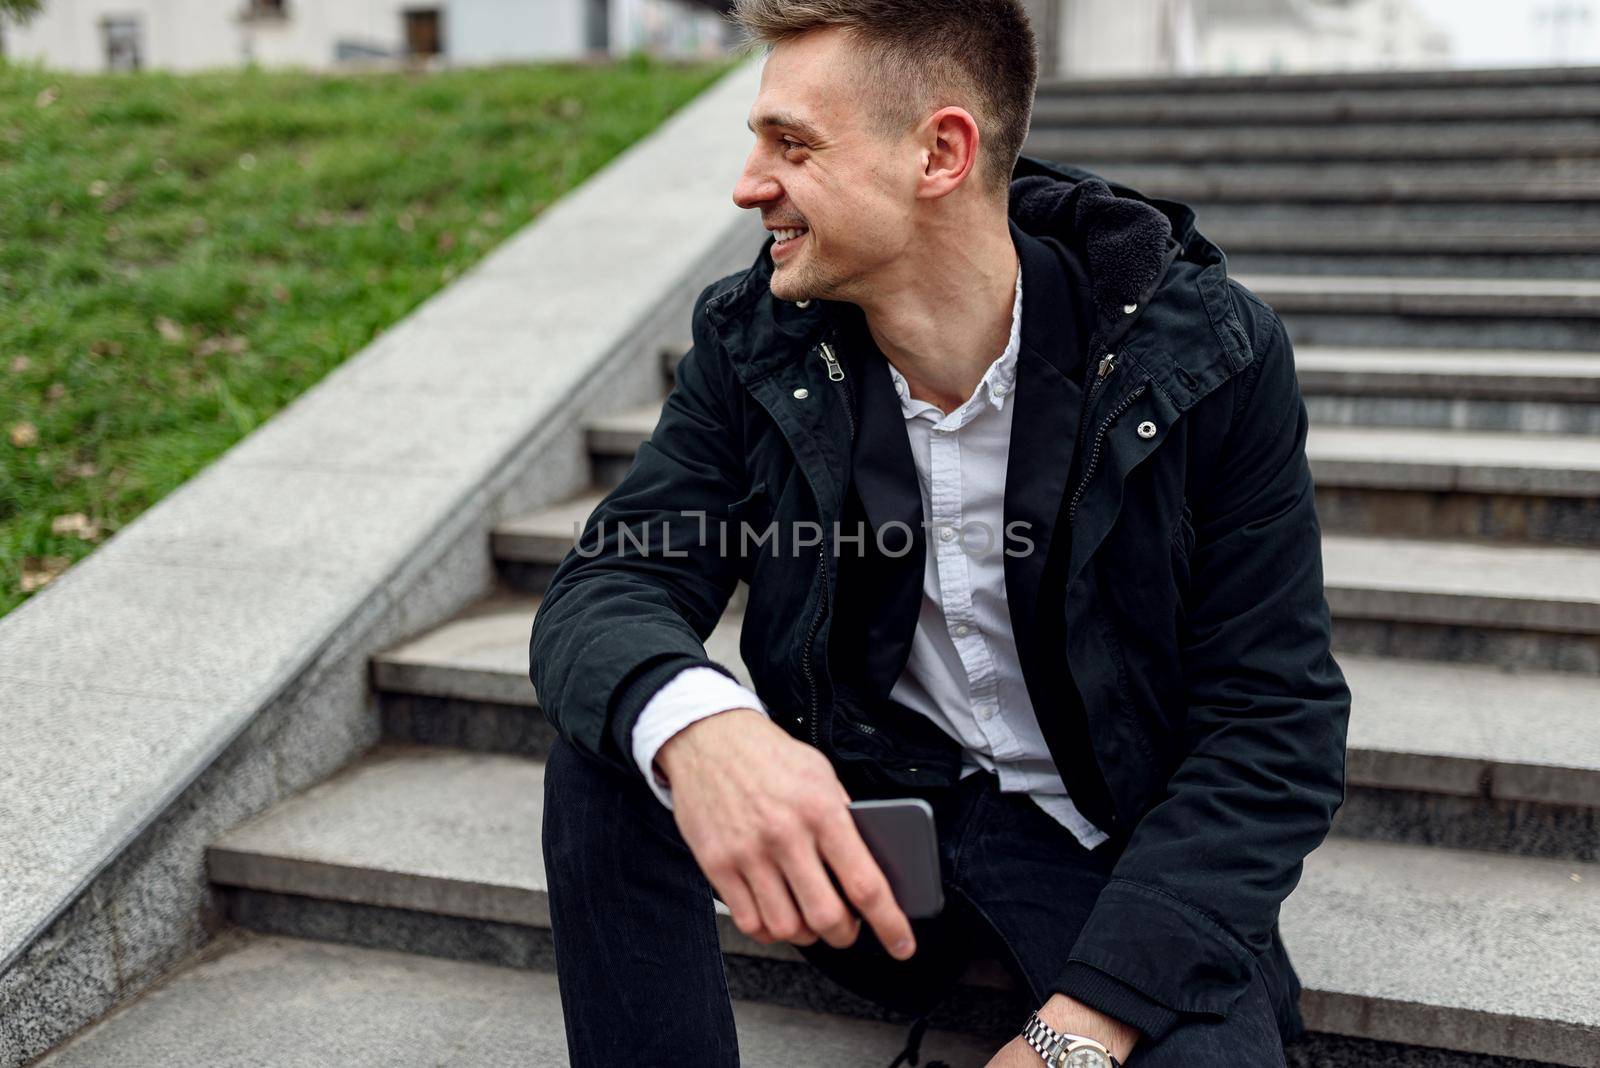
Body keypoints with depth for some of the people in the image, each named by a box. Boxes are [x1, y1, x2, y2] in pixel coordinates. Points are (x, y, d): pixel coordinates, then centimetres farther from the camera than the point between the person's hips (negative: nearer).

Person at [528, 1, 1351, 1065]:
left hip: (1117, 844, -2)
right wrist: (693, 725, -39)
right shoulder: (755, 341, -7)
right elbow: (606, 585, -13)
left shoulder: (1209, 352, -16)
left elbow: (1276, 726, -16)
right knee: (606, 751, -21)